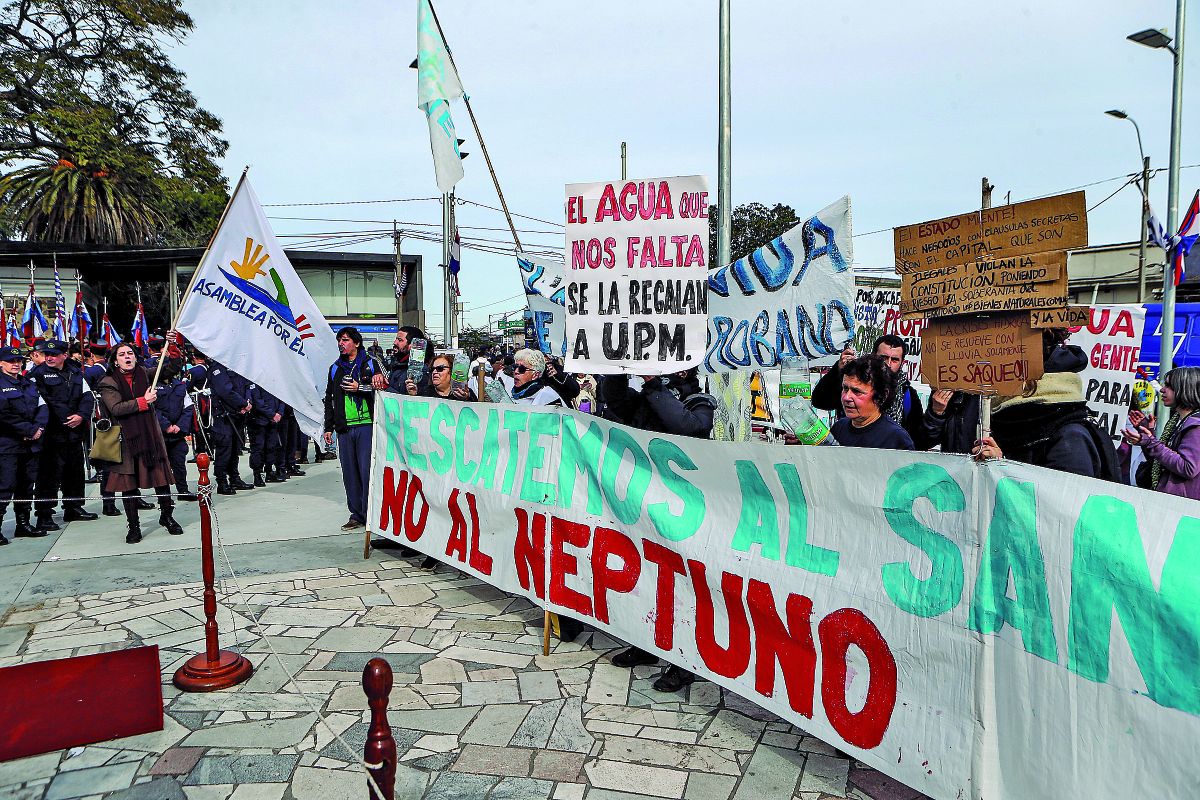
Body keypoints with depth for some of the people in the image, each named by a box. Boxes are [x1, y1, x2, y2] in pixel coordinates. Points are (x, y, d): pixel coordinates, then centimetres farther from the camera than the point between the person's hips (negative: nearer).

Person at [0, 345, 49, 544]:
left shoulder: (29, 384, 18)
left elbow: (42, 407, 11)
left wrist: (38, 428, -7)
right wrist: (29, 430, -15)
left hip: (31, 443, 6)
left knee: (27, 485, 10)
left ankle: (23, 524, 18)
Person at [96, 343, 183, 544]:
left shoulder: (144, 374, 9)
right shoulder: (108, 383, -1)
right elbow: (116, 408, -14)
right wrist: (143, 401, -16)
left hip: (151, 436, 2)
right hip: (126, 440, -2)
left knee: (161, 476, 2)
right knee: (129, 484, 3)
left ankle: (166, 516, 21)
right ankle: (133, 526, 14)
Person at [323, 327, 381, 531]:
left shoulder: (370, 364, 5)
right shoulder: (335, 368, 18)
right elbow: (329, 399, 20)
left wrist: (360, 388, -11)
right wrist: (328, 427, 16)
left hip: (366, 425, -4)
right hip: (344, 428, 4)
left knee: (367, 471, -7)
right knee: (350, 472, 5)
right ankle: (356, 514, 13)